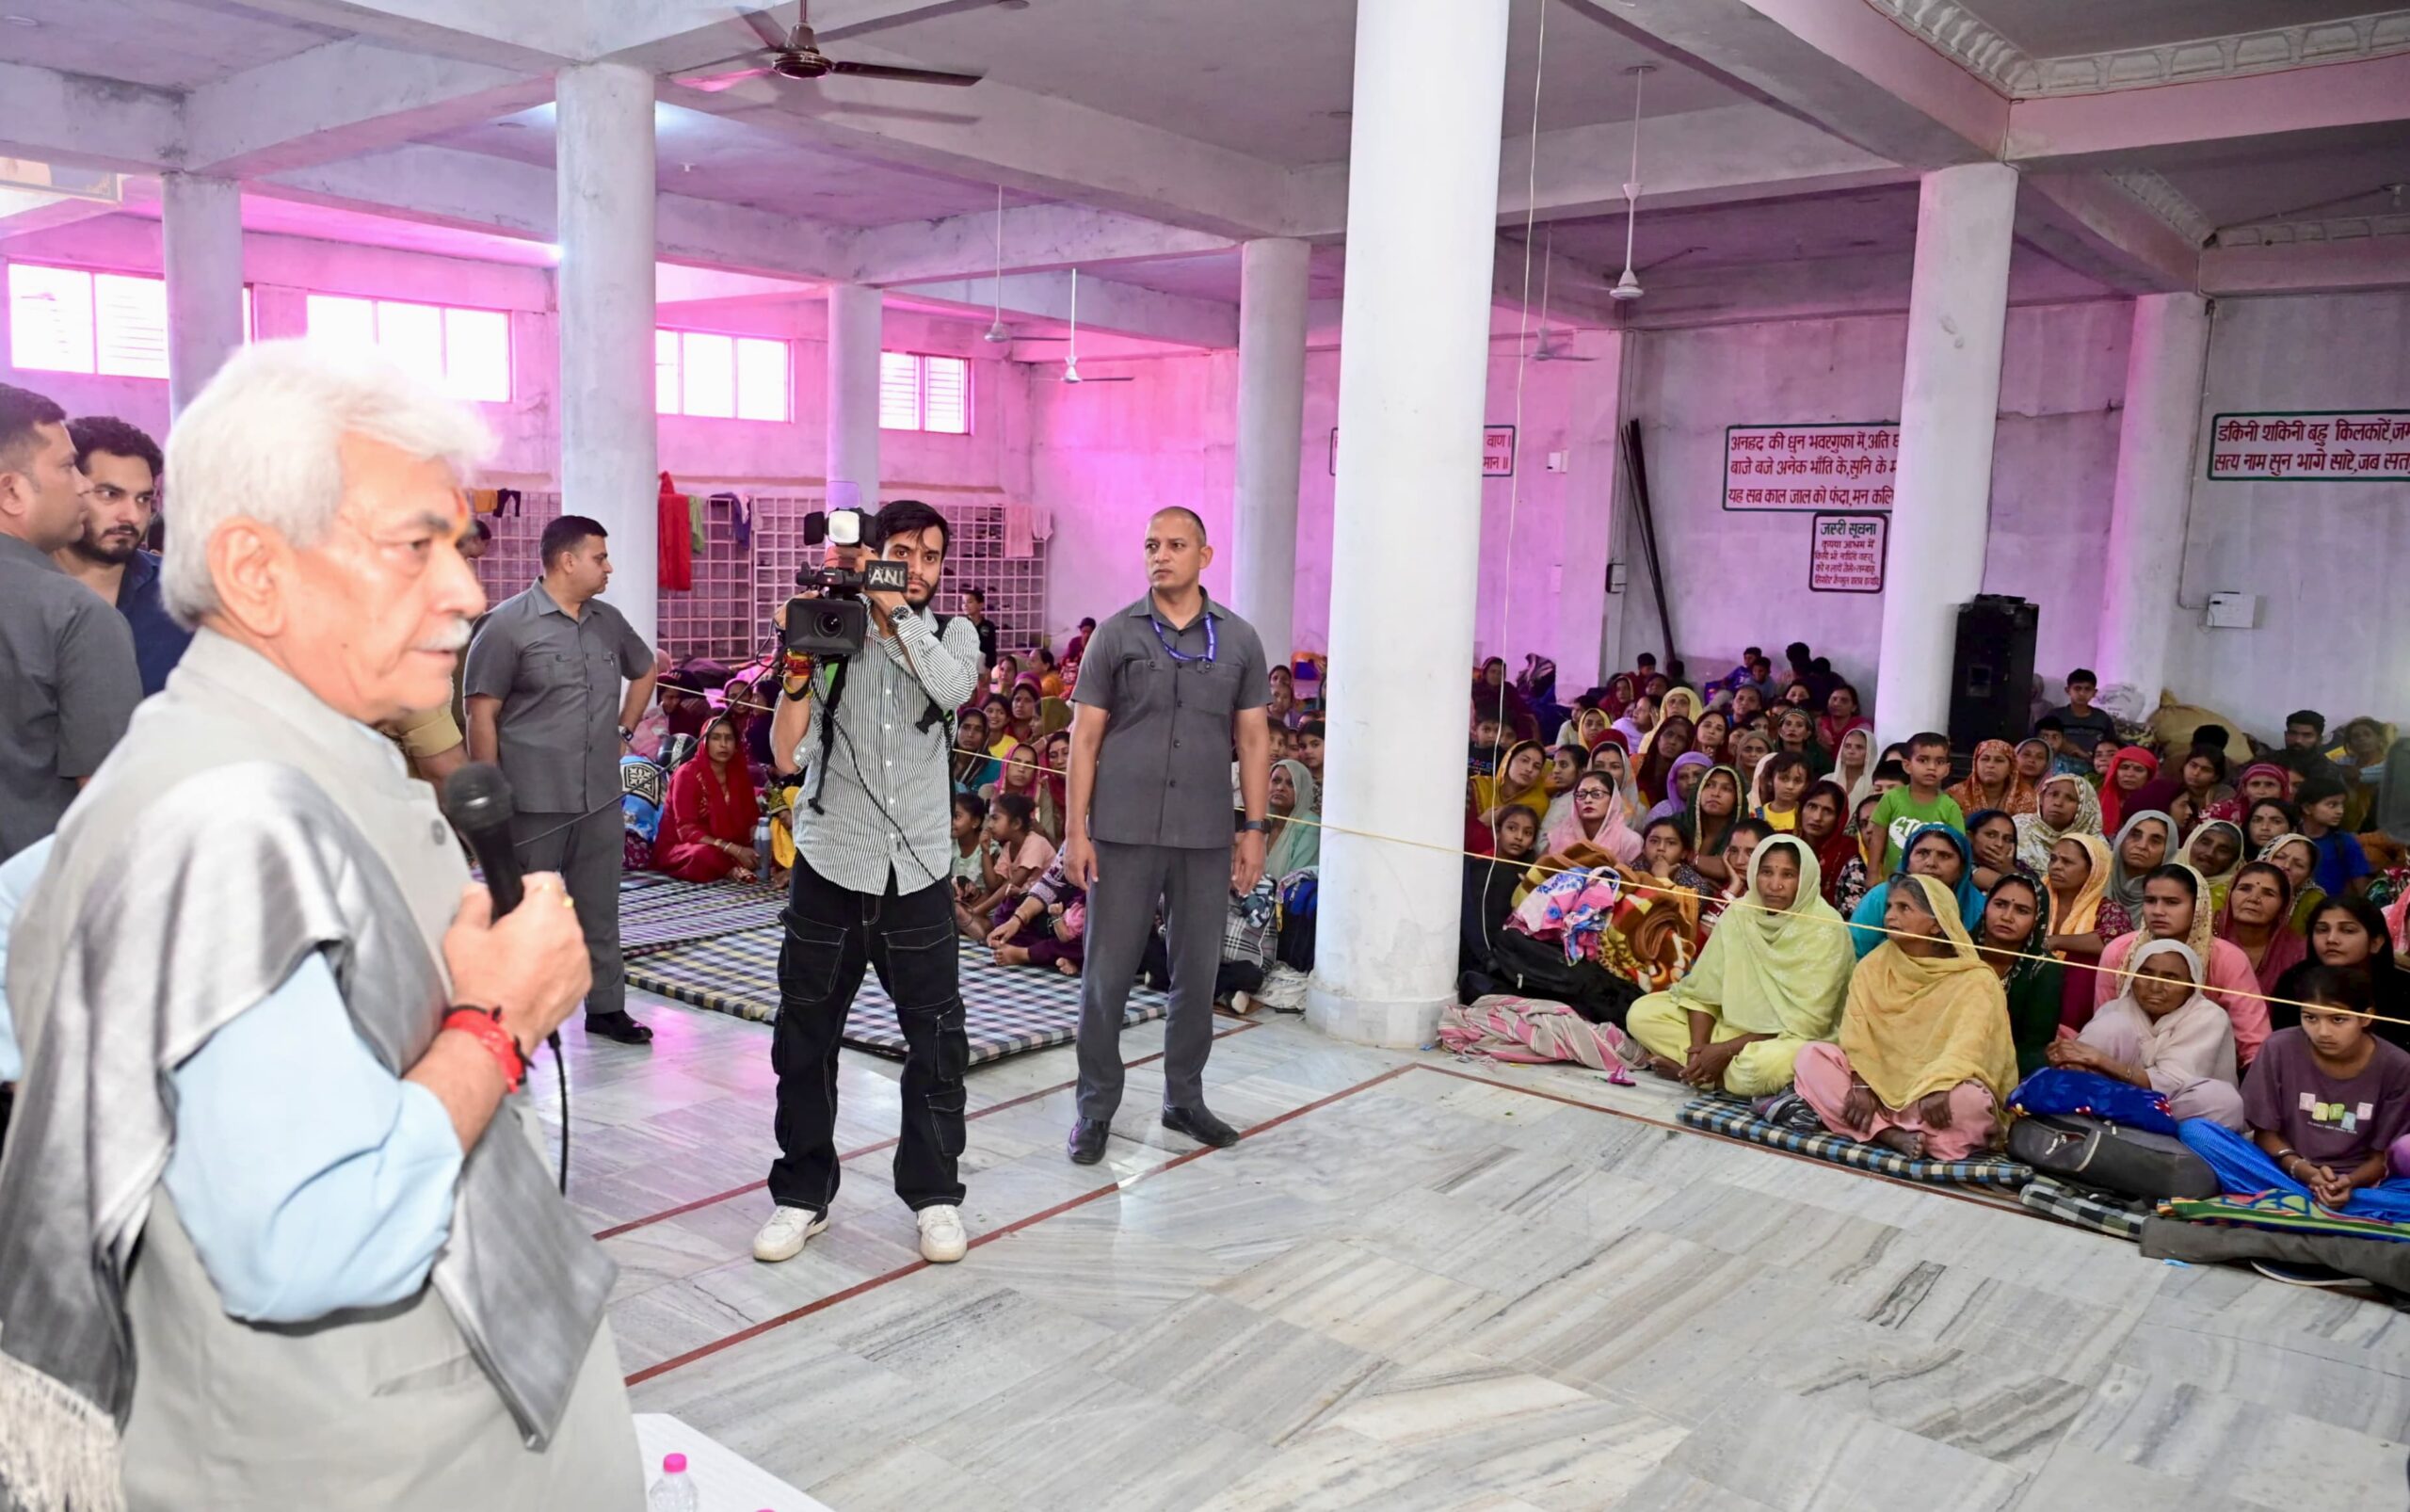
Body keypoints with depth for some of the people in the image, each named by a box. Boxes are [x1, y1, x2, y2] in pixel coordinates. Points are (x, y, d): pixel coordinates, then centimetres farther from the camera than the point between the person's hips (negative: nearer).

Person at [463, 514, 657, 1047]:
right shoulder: (509, 624, -9)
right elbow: (481, 713, -10)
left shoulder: (609, 622, 8)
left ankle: (606, 1007, 26)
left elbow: (645, 671, 27)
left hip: (600, 799, 6)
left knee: (600, 910, 14)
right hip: (533, 803, -5)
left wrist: (624, 729, 15)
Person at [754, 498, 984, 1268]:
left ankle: (933, 1194, 23)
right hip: (830, 866, 0)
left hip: (918, 873, 0)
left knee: (938, 1043, 5)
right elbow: (788, 756, -6)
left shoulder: (952, 634, 5)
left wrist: (894, 606, -15)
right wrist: (799, 662, -16)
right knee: (805, 1040, 9)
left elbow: (953, 688, -20)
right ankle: (801, 1194, 26)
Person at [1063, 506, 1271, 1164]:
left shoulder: (1239, 640, 6)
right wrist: (1076, 829, -5)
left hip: (1207, 837, 2)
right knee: (1107, 975, 3)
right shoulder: (1117, 634, 1)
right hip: (1124, 833, -2)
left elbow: (1253, 739, 8)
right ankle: (1096, 1106, 16)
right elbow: (1086, 735, 1)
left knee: (1198, 973, 10)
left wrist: (1255, 828, 3)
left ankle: (1184, 1098, 26)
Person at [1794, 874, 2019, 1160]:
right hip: (1877, 1086, 4)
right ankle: (1893, 1136, -32)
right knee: (1811, 1057, -20)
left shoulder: (1975, 979, -4)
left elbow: (1968, 1045, -20)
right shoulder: (1873, 965, 8)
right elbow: (1857, 1034, -3)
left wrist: (1937, 1088, -38)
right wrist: (1861, 1085, -20)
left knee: (1970, 1100, -36)